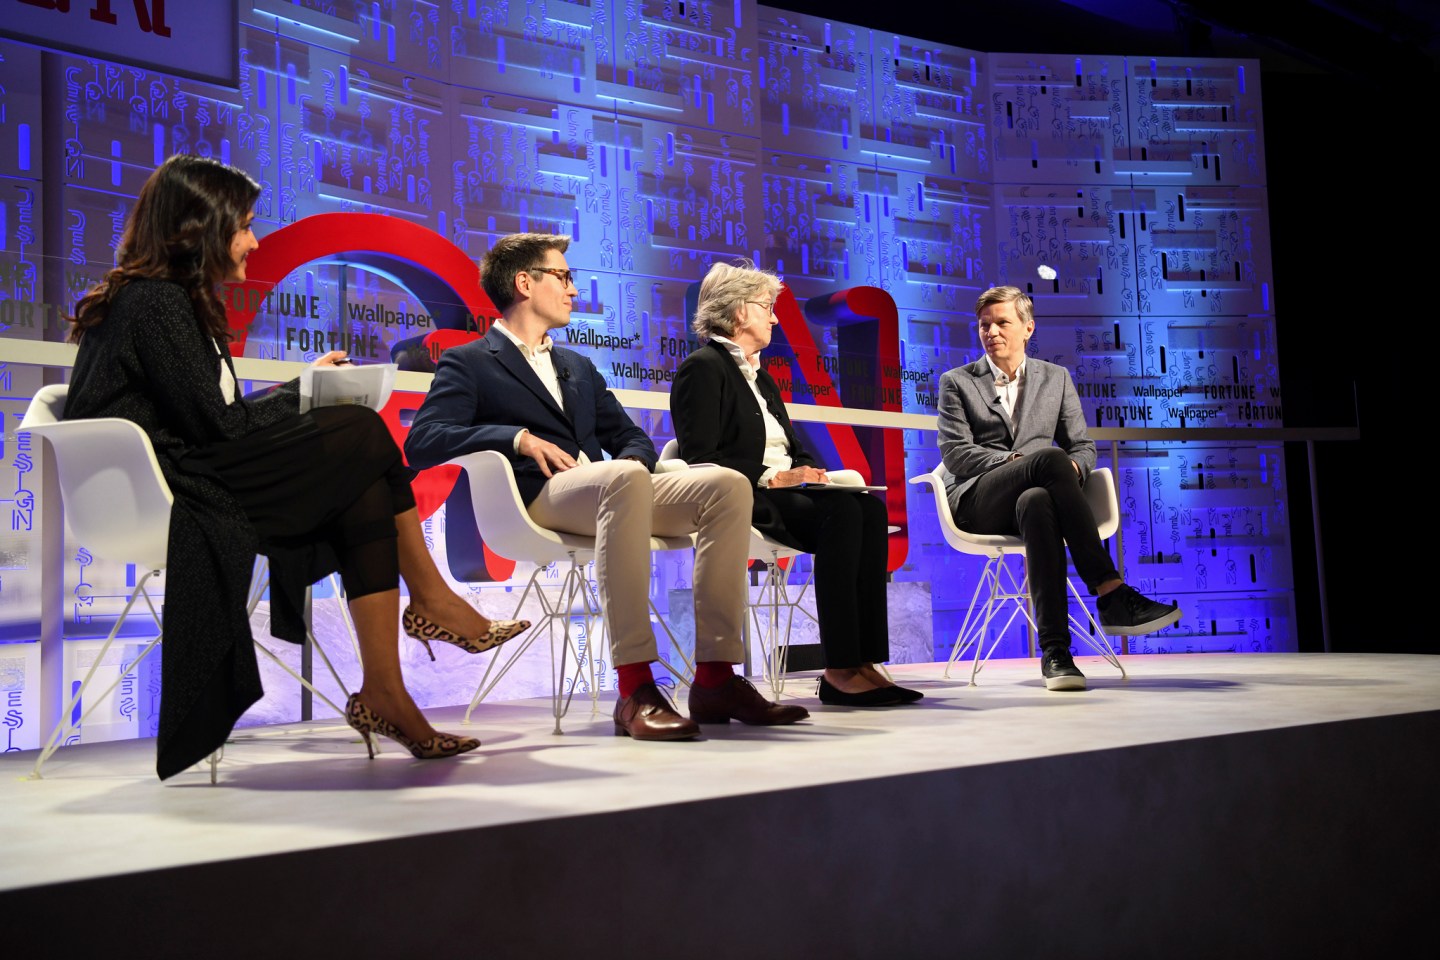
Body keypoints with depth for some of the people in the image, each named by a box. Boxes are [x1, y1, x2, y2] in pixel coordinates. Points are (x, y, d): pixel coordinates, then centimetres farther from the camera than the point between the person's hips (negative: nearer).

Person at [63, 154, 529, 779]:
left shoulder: (168, 300, 21)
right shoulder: (155, 302, -11)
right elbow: (215, 425, -15)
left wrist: (292, 398, 2)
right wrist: (301, 390, 0)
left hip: (189, 483, 9)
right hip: (167, 493, -9)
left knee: (366, 495, -7)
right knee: (364, 436, -12)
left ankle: (384, 694, -12)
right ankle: (430, 599, 4)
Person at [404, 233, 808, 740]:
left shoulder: (578, 367, 33)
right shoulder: (467, 364, 12)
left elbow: (631, 436, 27)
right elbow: (422, 442, -4)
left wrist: (633, 458, 2)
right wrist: (519, 438, -14)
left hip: (614, 490, 7)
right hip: (541, 498, -6)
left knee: (727, 484, -19)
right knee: (625, 479, -39)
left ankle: (716, 678, -22)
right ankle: (635, 690, -42)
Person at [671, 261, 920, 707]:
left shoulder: (762, 377, 28)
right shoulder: (703, 368, -1)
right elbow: (700, 458, -12)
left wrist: (811, 472, 0)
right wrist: (770, 477, -18)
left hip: (782, 492, 8)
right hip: (740, 502, -8)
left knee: (869, 506, -20)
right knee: (842, 511, -30)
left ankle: (863, 661, -27)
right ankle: (839, 670, -30)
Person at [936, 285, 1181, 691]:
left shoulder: (1056, 378, 21)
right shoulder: (956, 382, 13)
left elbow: (1083, 446, 15)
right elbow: (955, 453, 0)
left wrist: (1073, 468, -11)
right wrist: (1015, 460, -15)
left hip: (1032, 493, 2)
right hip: (977, 501, -2)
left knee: (1037, 502, -41)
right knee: (1051, 458, -36)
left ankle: (1054, 649, -48)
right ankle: (1111, 594, -41)